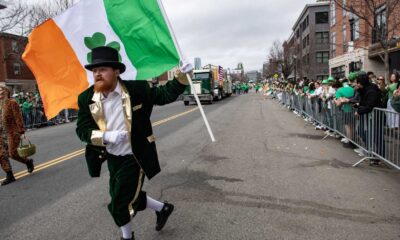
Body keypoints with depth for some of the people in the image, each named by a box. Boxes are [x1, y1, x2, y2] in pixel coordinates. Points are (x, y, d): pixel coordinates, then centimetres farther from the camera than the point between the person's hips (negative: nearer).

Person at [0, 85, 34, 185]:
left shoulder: (12, 103, -8)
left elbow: (18, 117, -12)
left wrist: (21, 131, -16)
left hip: (12, 132, -7)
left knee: (12, 154, -7)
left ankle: (28, 162, 21)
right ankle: (9, 176, 12)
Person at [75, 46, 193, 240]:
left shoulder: (136, 89, -14)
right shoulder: (86, 98, -5)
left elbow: (165, 95, -6)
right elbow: (82, 129, -6)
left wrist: (181, 76, -20)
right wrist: (106, 136, -24)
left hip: (134, 158, -5)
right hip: (112, 158, 5)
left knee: (120, 204, 6)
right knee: (129, 196, 21)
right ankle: (162, 208, 46)